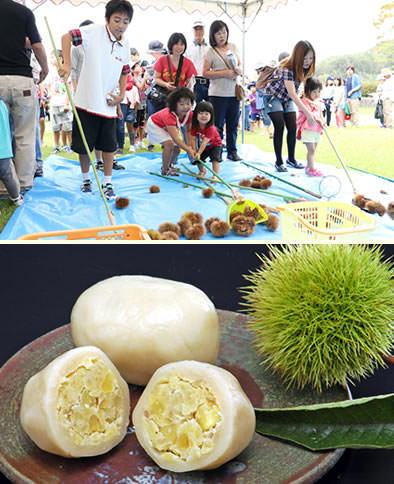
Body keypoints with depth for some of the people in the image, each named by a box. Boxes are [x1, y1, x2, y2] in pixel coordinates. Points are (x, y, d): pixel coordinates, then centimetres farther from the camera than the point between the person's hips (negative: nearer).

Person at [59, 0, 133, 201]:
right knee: (84, 145, 7)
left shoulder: (125, 45, 5)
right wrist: (67, 63, -28)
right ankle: (85, 179, 26)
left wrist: (122, 94, 5)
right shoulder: (95, 32, -9)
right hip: (87, 100, -3)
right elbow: (67, 36, -15)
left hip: (108, 104, 4)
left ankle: (107, 183, 17)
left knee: (109, 145, 5)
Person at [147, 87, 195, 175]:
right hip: (155, 125, -7)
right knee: (169, 144, -27)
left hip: (169, 127, 7)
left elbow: (188, 131, -11)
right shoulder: (170, 115, -44)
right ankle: (165, 170, -11)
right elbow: (175, 138, -49)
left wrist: (189, 146, -24)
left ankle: (170, 165, 33)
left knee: (176, 148, 2)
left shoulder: (189, 113, -23)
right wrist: (188, 150, -56)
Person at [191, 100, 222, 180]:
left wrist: (199, 153, -41)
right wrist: (194, 151, -27)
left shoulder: (211, 128, -34)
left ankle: (216, 176, -23)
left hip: (215, 144, -5)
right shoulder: (195, 126, -17)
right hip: (201, 146, 6)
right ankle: (202, 171, 32)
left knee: (215, 158, -26)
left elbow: (205, 142, -37)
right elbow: (193, 139, -16)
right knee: (197, 159, 2)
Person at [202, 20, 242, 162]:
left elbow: (239, 63, 23)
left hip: (234, 92, 5)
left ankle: (232, 151, 20)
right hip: (218, 94, -4)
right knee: (217, 125, -2)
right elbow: (205, 73, -8)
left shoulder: (233, 46, 11)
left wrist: (239, 69, -2)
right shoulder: (211, 52, -4)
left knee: (233, 124, 10)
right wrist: (224, 73, -16)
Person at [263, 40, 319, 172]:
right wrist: (307, 112, -46)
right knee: (280, 127, -16)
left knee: (293, 128, -1)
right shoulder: (286, 68, -34)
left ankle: (291, 159, 13)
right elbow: (292, 94, -40)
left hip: (288, 99, 6)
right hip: (273, 96, -6)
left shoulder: (306, 68, -11)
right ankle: (279, 161, -8)